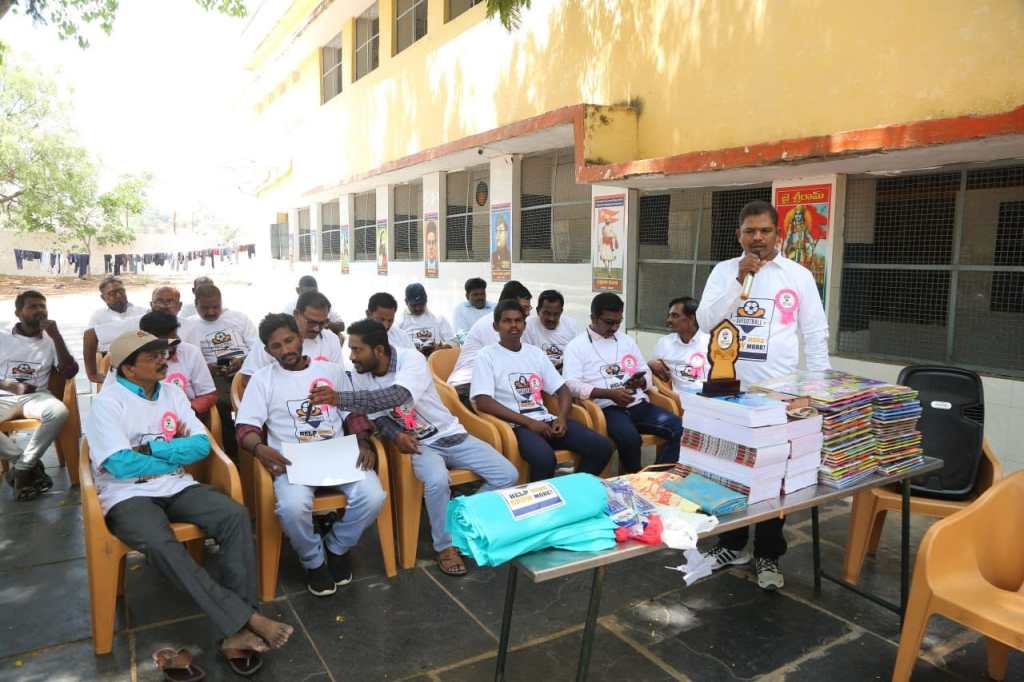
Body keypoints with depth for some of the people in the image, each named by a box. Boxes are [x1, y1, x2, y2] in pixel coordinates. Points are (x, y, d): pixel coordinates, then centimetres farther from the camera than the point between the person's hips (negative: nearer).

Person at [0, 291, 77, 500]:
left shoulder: (50, 341, 11)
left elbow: (69, 373, -4)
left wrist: (56, 336, -9)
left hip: (36, 397, 0)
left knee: (59, 412, -36)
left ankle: (22, 469, -19)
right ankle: (32, 464, -17)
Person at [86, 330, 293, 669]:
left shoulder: (172, 392, 8)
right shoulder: (107, 403, -8)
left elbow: (202, 445, 1)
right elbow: (121, 465, -18)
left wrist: (151, 449, -11)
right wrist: (176, 454, -6)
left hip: (176, 488, 5)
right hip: (128, 496, -5)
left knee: (235, 515, -21)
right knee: (159, 543, -36)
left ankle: (236, 632, -24)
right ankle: (247, 618, -31)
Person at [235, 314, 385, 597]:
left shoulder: (332, 370, 14)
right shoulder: (263, 379, 8)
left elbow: (353, 413, 14)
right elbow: (246, 427, 0)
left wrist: (363, 444, -5)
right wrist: (260, 449, -23)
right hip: (292, 460, -2)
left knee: (373, 496, -25)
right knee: (293, 506, -34)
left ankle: (336, 547, 7)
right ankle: (314, 561, 0)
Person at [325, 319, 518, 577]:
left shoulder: (411, 359, -22)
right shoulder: (360, 375, -7)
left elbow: (397, 396, -41)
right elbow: (377, 414, 4)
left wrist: (340, 397, -43)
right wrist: (395, 435, -19)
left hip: (450, 434, 0)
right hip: (417, 443, 1)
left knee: (508, 475, -13)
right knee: (437, 481, -34)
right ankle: (446, 545, -9)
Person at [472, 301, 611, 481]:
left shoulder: (536, 353, 17)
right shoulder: (486, 356, 1)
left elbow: (563, 390, 17)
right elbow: (483, 403, -11)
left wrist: (562, 418, -6)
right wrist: (528, 422, -16)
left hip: (546, 421, 6)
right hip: (516, 425, -5)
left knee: (602, 446, -13)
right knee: (544, 458, -36)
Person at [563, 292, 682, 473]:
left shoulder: (627, 340, 20)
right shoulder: (576, 346, 2)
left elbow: (646, 374, 22)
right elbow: (571, 385, -10)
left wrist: (640, 382, -4)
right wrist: (610, 393, -19)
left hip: (638, 404, 6)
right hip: (606, 408, -5)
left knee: (678, 427, -18)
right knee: (630, 438, -34)